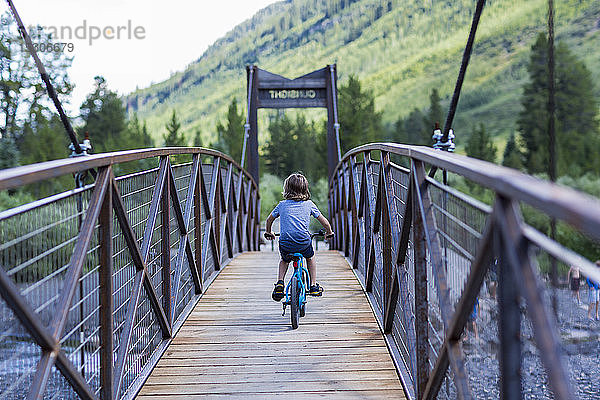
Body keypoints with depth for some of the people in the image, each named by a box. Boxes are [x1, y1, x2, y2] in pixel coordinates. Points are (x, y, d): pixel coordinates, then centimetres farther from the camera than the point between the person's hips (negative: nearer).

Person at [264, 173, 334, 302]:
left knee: (284, 260, 32)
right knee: (310, 258, 31)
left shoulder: (282, 205, 11)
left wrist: (268, 232, 41)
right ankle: (313, 286, 27)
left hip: (285, 244, 1)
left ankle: (279, 283, 12)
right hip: (304, 242, 0)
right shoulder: (309, 204, 9)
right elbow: (323, 221, 14)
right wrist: (329, 232, 32)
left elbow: (269, 219, 23)